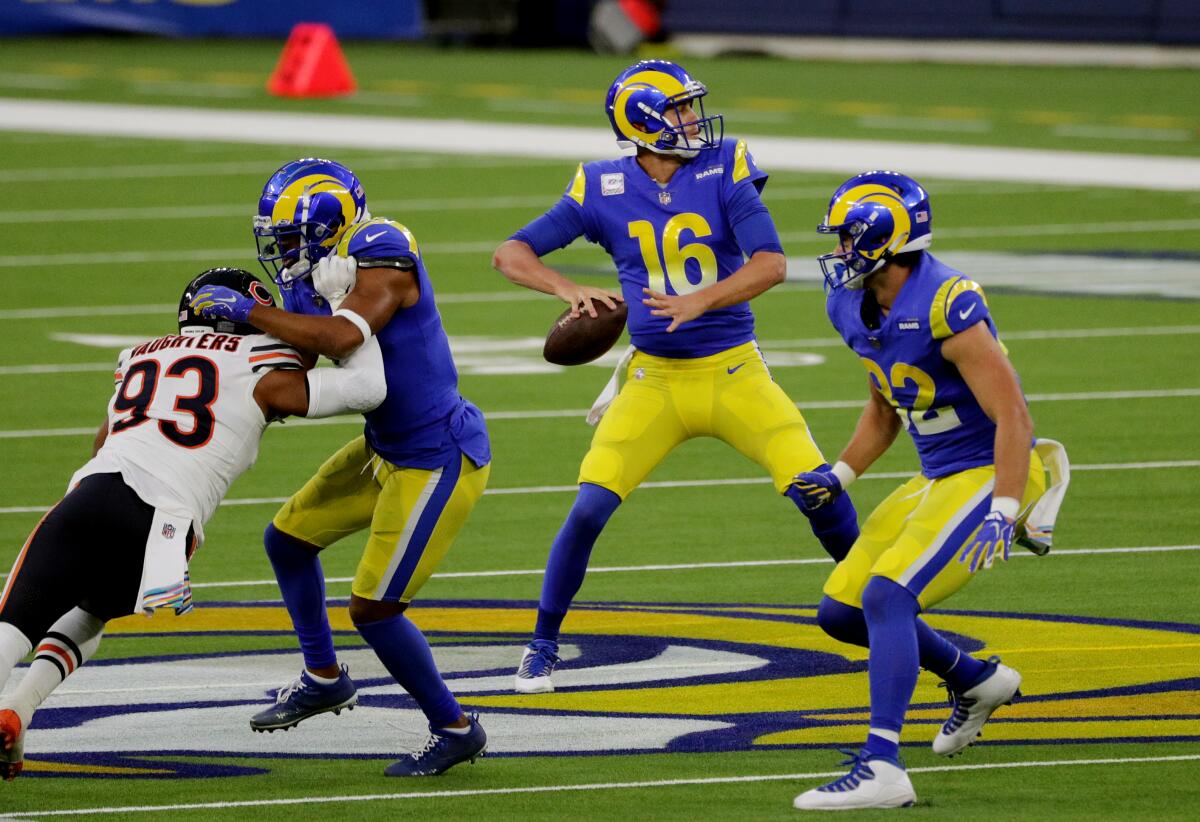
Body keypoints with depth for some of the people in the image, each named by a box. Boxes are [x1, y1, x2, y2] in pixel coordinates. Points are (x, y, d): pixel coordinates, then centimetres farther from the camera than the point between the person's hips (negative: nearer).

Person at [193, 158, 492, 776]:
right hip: (387, 448, 10)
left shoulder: (383, 258, -22)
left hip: (438, 460, -10)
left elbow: (341, 337, -38)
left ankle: (455, 729, 10)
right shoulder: (332, 269, 4)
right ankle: (323, 679, 38)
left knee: (373, 607, -9)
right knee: (288, 537, 20)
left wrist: (247, 312, -30)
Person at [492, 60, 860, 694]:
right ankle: (541, 647, 5)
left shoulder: (725, 169, -7)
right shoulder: (603, 190, -4)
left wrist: (699, 301, -30)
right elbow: (511, 253, -2)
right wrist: (568, 290, -20)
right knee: (590, 508, -13)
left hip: (735, 372, 0)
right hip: (655, 378, 0)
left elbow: (771, 262, -17)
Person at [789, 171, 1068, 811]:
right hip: (937, 480, 10)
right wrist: (838, 477, 12)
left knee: (886, 596, -25)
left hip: (989, 476, -10)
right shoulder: (853, 307, 4)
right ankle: (977, 681, 33)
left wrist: (1001, 515, -29)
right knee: (841, 612, 12)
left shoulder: (945, 306, -24)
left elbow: (1012, 416, -23)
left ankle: (882, 769, -29)